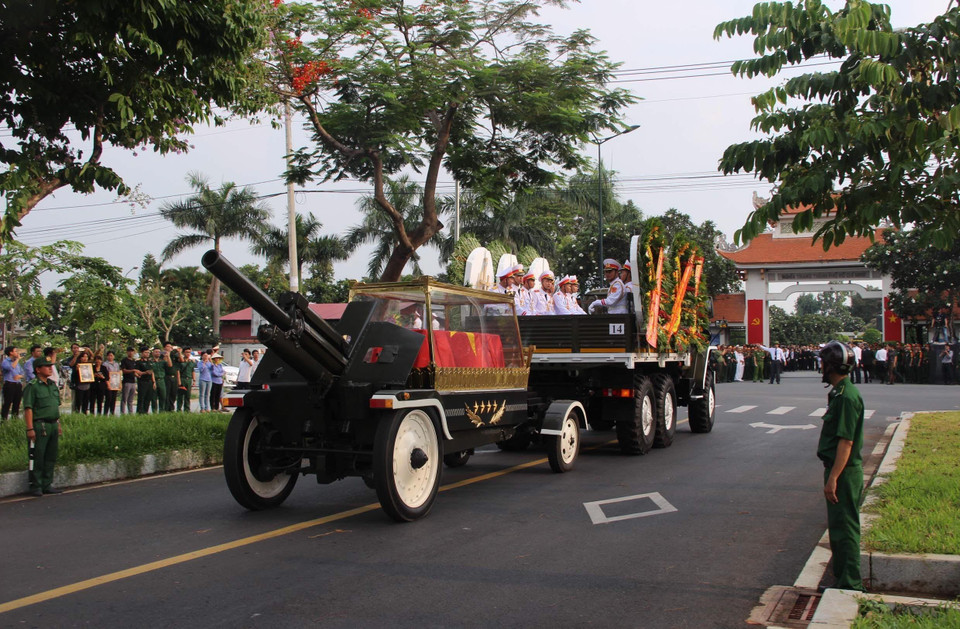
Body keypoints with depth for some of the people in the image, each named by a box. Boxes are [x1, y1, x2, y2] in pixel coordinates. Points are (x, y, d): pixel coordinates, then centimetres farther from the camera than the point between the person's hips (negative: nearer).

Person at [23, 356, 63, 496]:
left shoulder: (53, 384, 14)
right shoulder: (32, 386, -9)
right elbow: (28, 408, -13)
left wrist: (58, 424, 19)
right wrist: (30, 428, -18)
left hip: (53, 425, 8)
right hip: (39, 425, -7)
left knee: (51, 457, 11)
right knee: (37, 458, -2)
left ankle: (47, 485, 20)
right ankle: (35, 486, 6)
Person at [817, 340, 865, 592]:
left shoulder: (847, 396, -20)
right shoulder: (839, 393, 12)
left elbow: (846, 441, -23)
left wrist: (833, 478, -24)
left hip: (844, 473, -10)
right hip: (839, 471, 10)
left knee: (844, 529, -4)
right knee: (838, 527, 17)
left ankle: (851, 585, 3)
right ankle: (842, 580, 27)